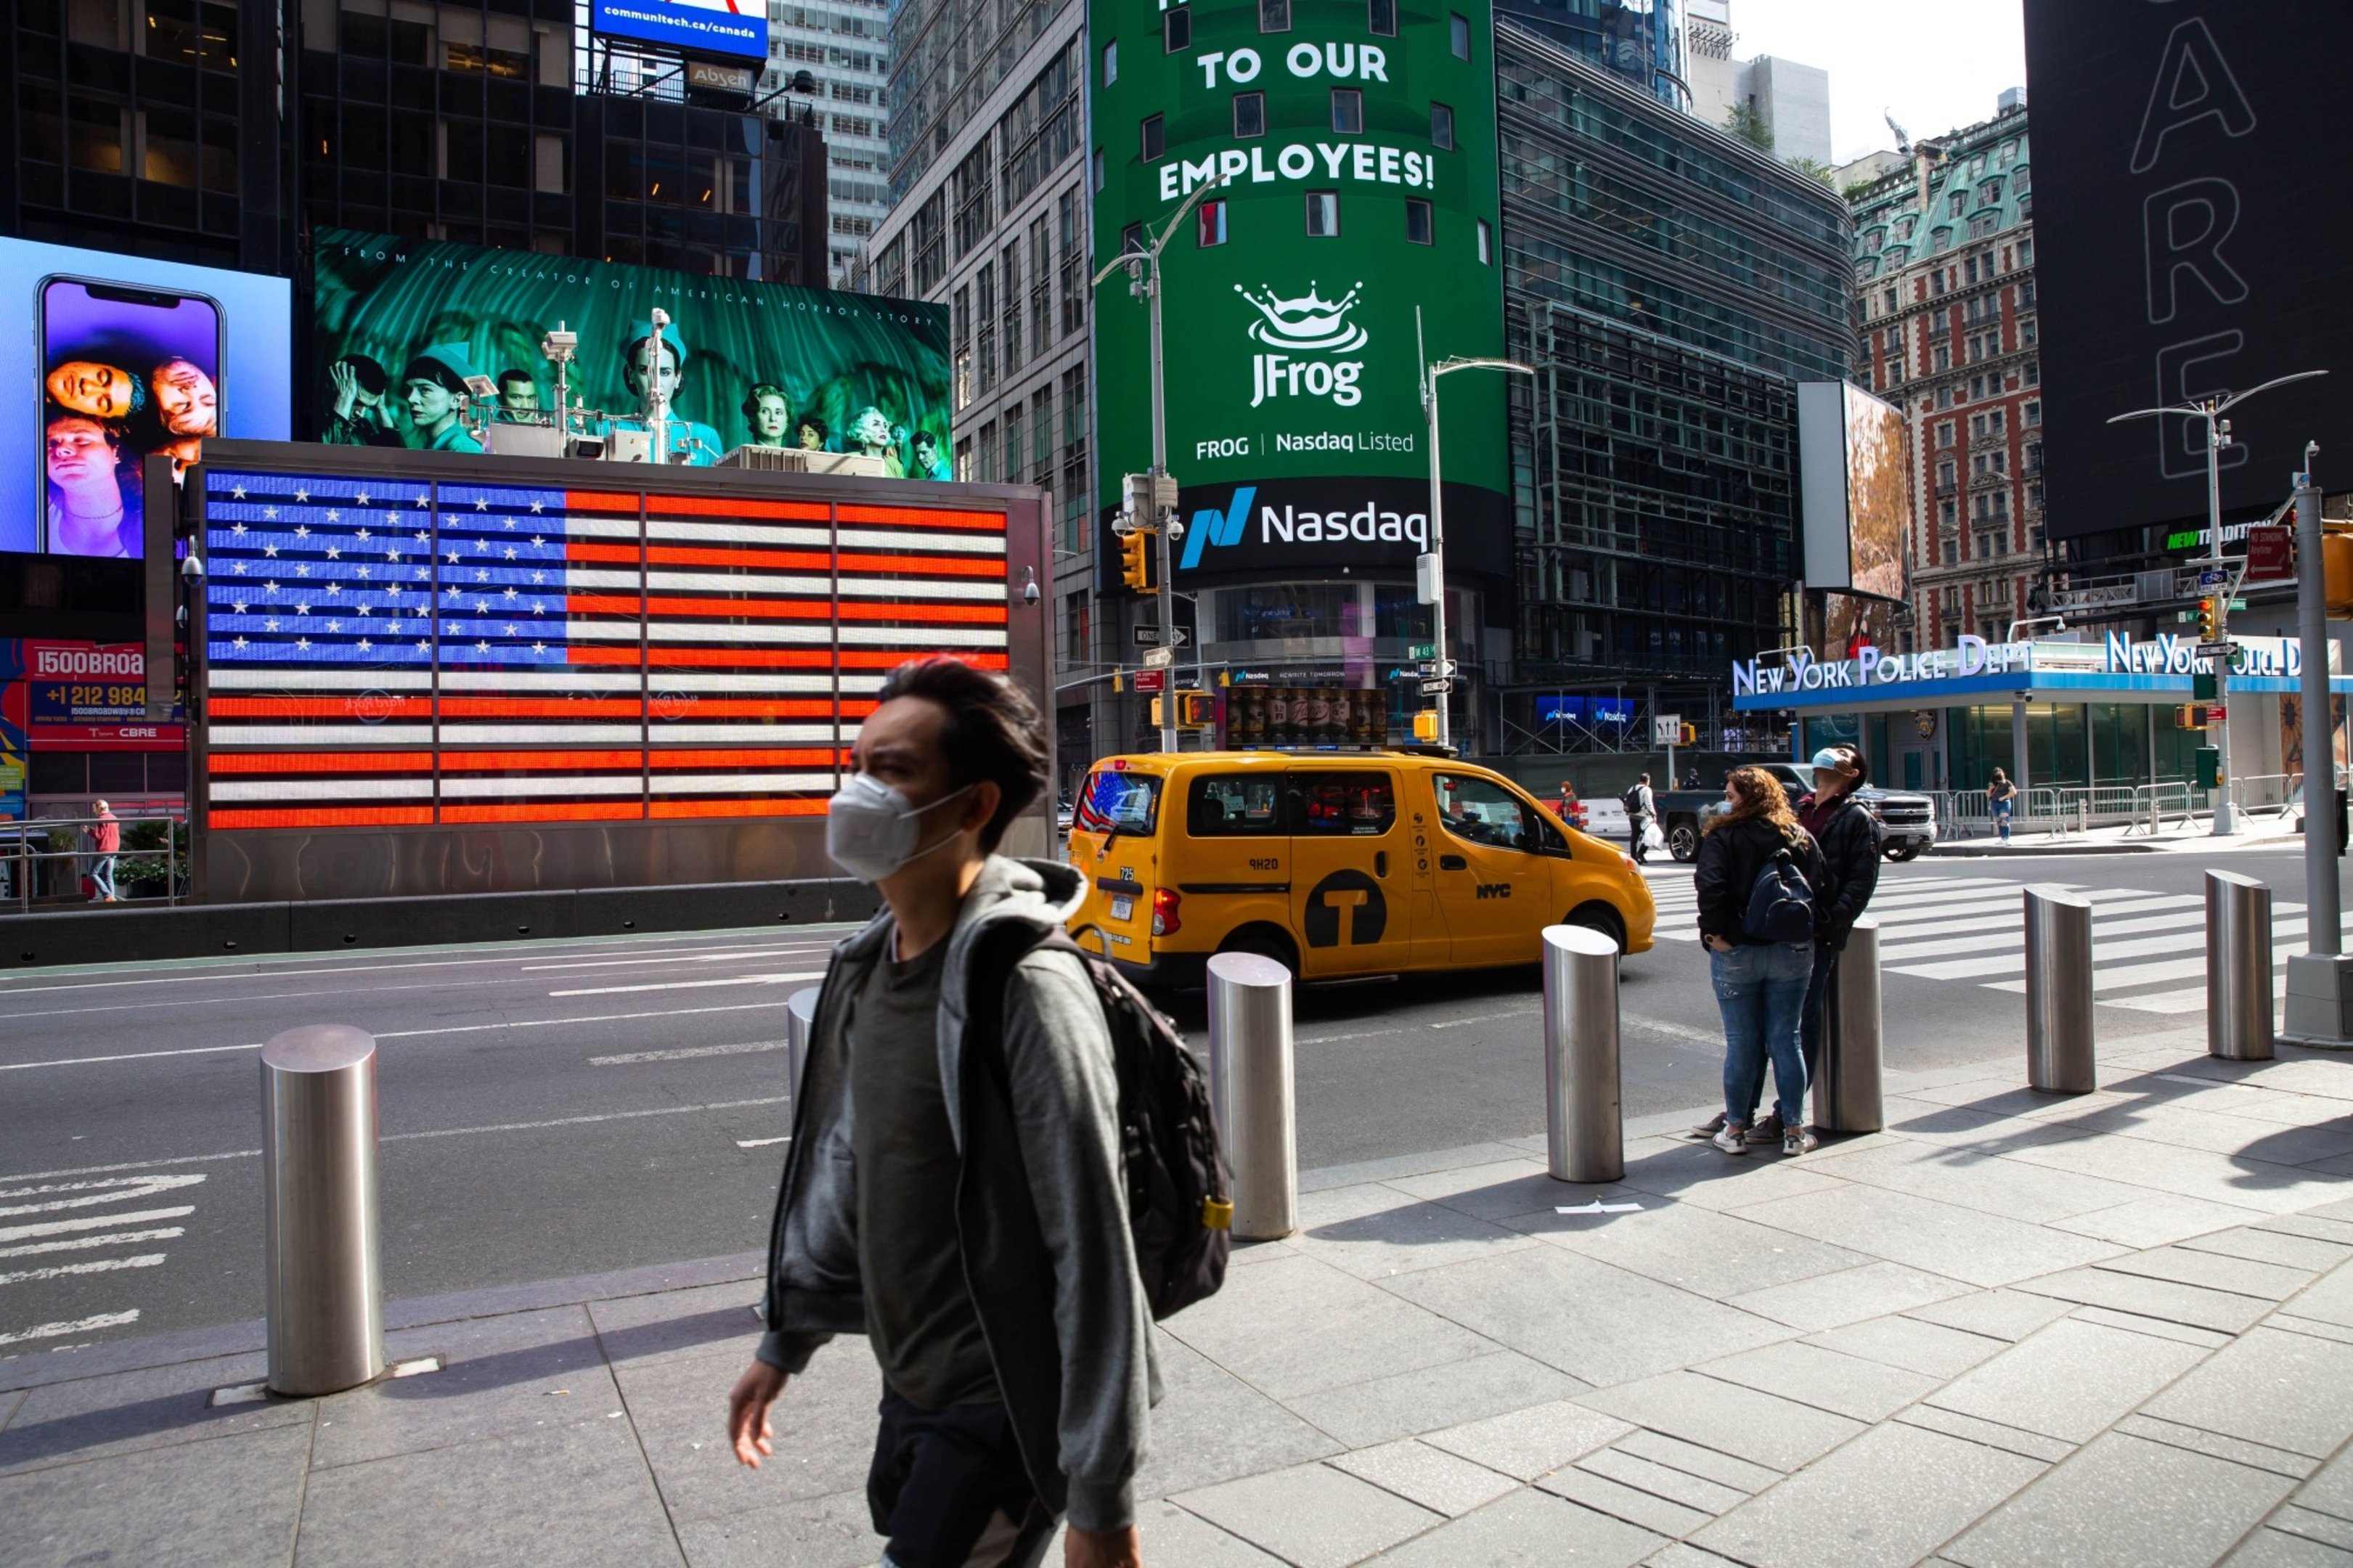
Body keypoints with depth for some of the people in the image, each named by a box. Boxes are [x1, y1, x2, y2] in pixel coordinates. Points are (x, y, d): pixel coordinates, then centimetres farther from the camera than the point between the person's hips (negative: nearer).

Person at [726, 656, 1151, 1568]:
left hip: (1006, 1410, -7)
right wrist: (786, 1341, 18)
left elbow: (1094, 1252, -22)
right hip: (910, 1391, 8)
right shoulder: (867, 969, 2)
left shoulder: (1026, 989, -24)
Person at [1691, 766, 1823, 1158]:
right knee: (1786, 1040, 10)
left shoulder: (1722, 838, -9)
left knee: (1741, 1043, 4)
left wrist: (1715, 933, -13)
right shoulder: (1800, 838, 5)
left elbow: (1711, 887, -22)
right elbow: (1818, 887, 1)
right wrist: (1803, 933, 7)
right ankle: (1793, 1130, 14)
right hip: (1793, 951, 3)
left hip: (1737, 953, -3)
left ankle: (1736, 1130, 11)